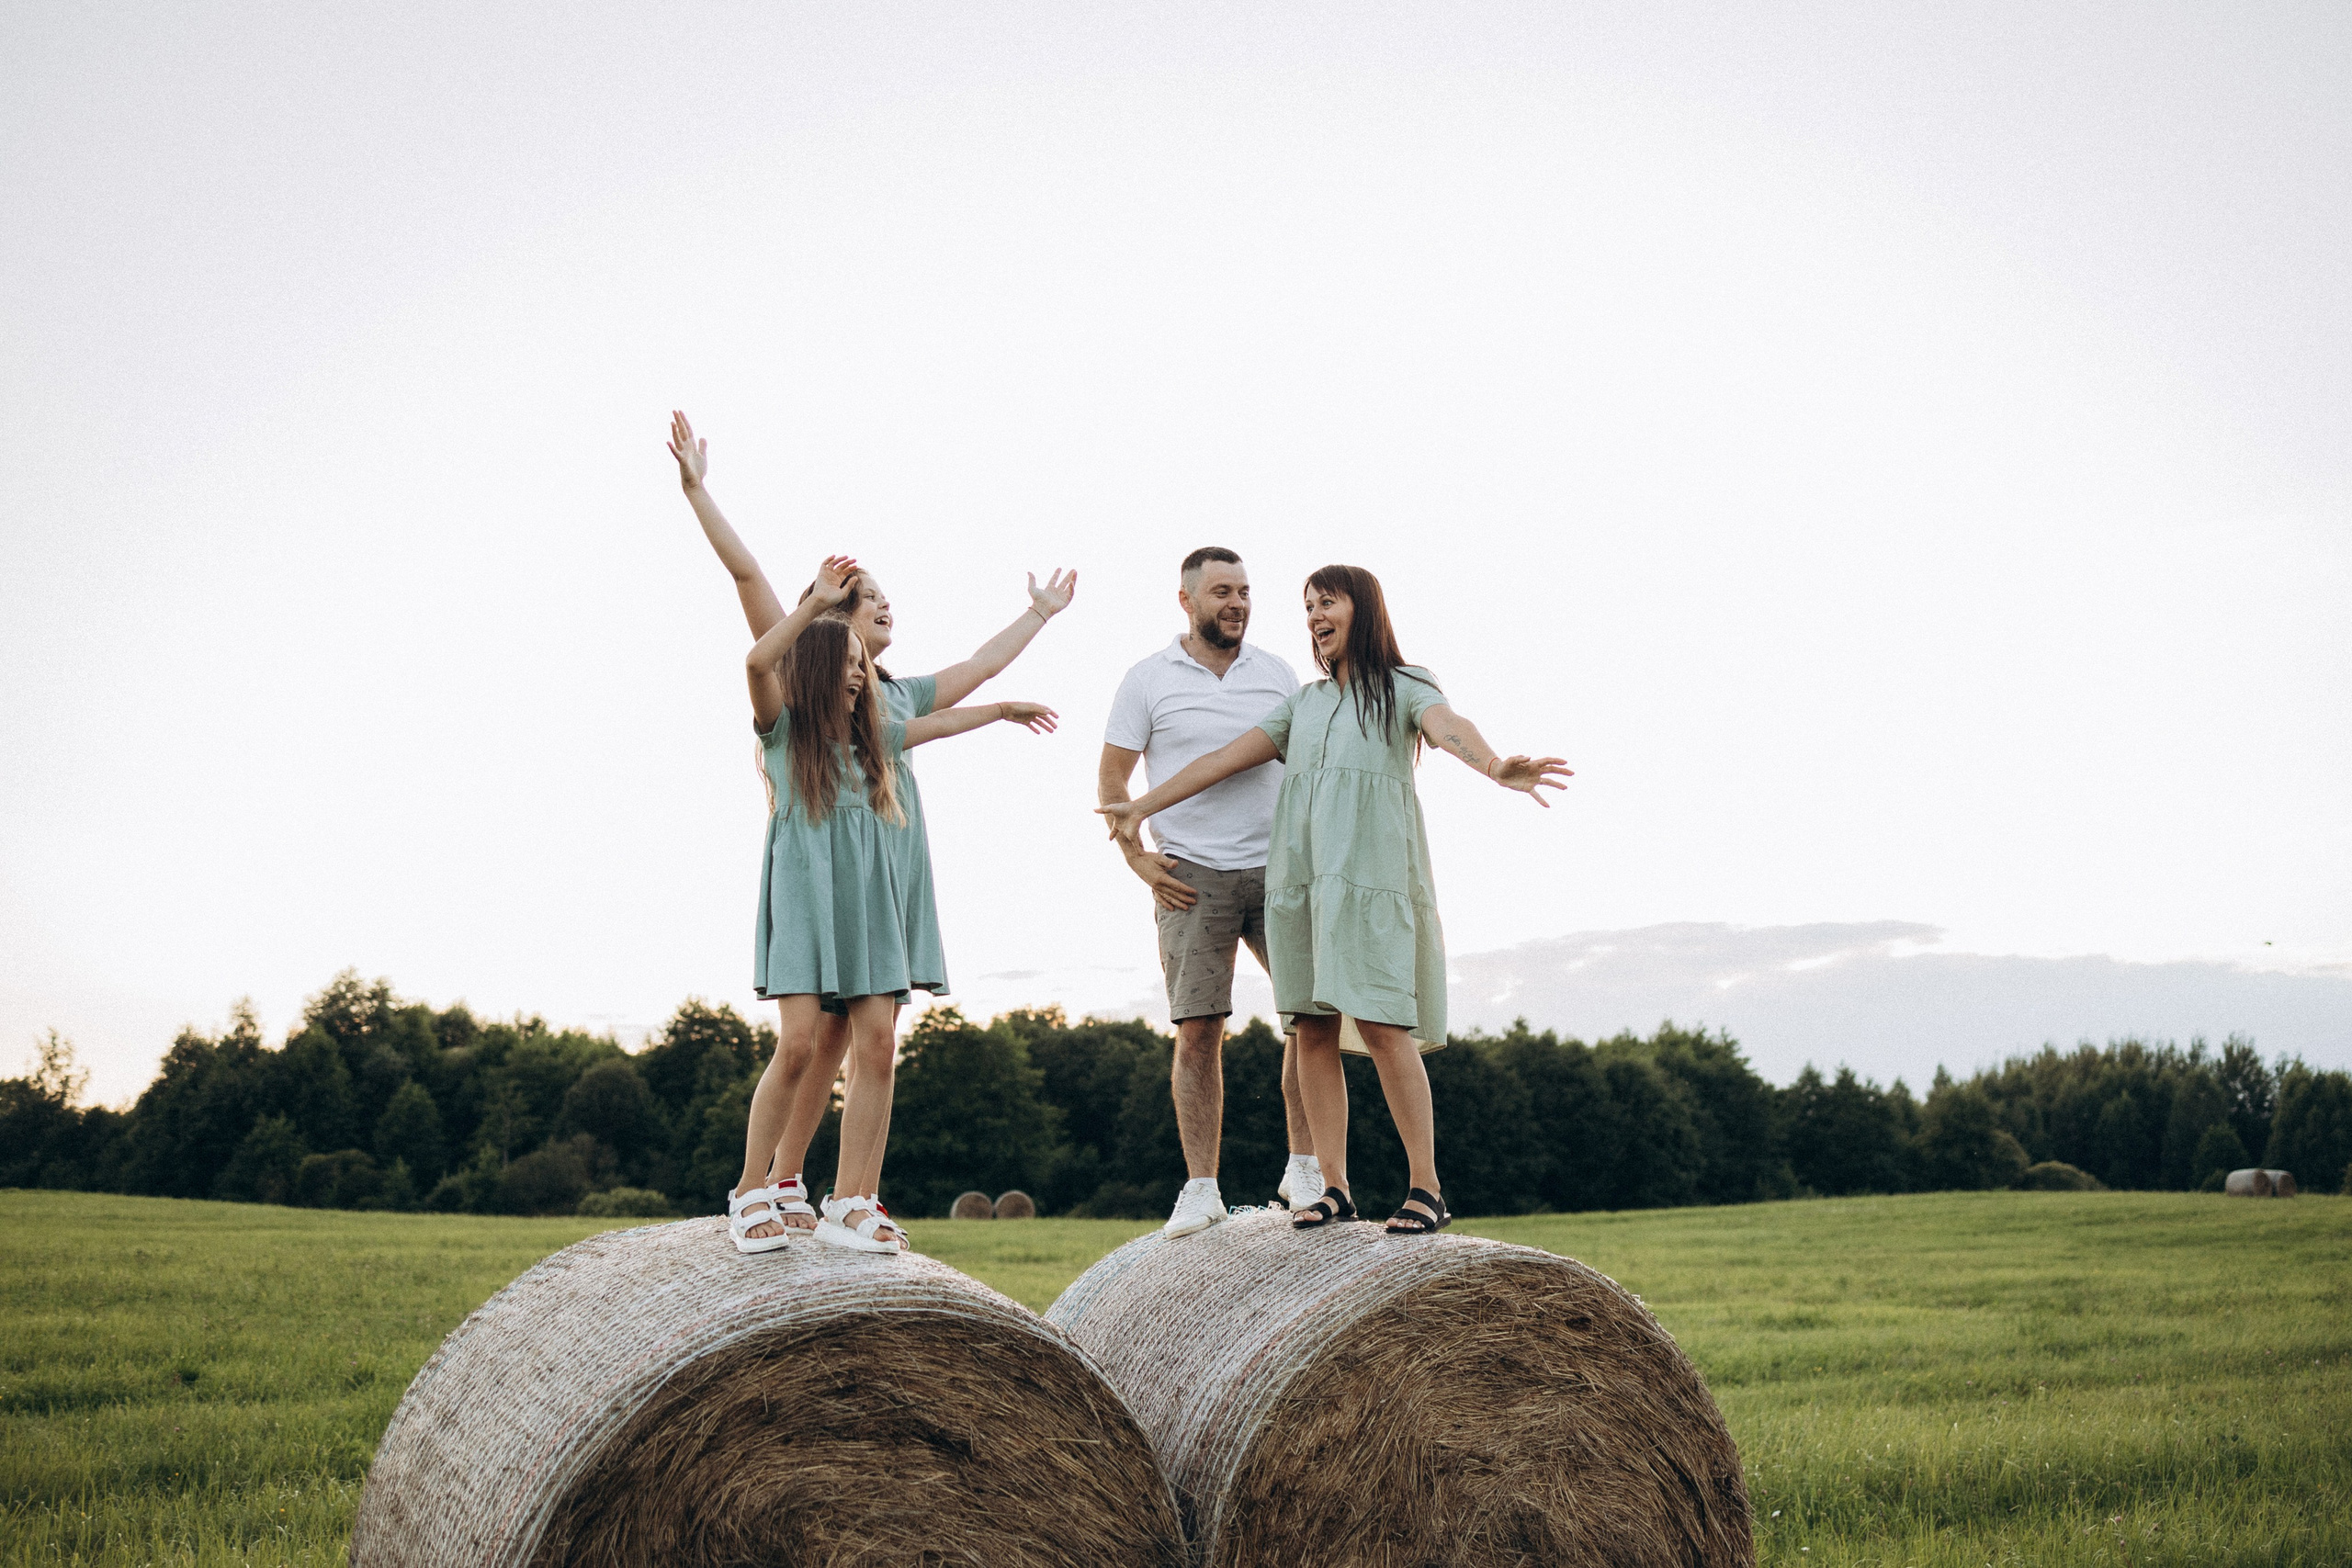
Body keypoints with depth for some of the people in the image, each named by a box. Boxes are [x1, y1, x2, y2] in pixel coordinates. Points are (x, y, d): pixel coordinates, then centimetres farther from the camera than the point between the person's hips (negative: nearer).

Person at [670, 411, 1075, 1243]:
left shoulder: (900, 692, 23)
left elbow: (979, 667, 36)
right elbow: (747, 575, -1)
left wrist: (1039, 615, 46)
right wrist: (697, 490, -6)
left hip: (897, 865, 6)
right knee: (817, 1036, -10)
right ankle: (780, 1190, -3)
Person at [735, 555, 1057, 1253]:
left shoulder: (870, 738, 19)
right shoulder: (782, 730, 2)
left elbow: (940, 722, 36)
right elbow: (757, 663, -18)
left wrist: (1003, 710, 46)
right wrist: (816, 602, -20)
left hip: (868, 902, 6)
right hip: (803, 898, -6)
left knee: (877, 1046, -5)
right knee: (798, 1044, -15)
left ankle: (850, 1206, -2)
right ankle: (751, 1196, -1)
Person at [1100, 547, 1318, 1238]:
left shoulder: (1276, 674, 10)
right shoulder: (1149, 680, 3)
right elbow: (1111, 778, 5)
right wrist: (1140, 861, -3)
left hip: (1279, 871, 3)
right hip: (1193, 878, -3)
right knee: (1198, 1030, -5)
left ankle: (1304, 1169, 9)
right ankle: (1200, 1188, 2)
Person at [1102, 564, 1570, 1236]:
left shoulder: (1404, 687, 6)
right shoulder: (1305, 702, 21)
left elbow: (1449, 727, -15)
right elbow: (1229, 757, 21)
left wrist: (1498, 767, -37)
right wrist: (1144, 806, 19)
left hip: (1370, 872, -5)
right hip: (1297, 875, 5)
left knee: (1381, 1026, -11)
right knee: (1314, 1029, 2)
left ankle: (1427, 1188, -5)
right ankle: (1334, 1187, 7)